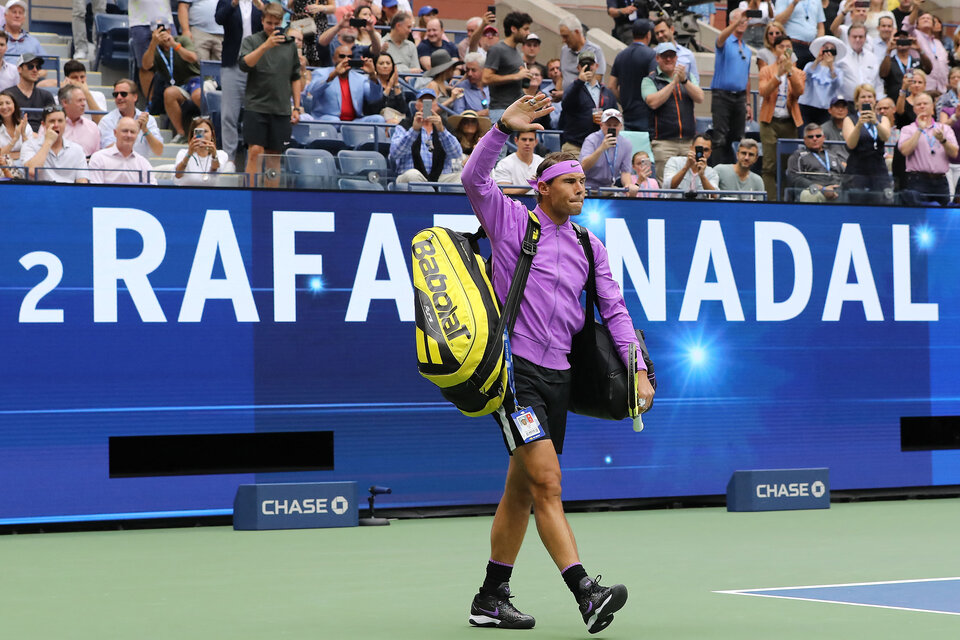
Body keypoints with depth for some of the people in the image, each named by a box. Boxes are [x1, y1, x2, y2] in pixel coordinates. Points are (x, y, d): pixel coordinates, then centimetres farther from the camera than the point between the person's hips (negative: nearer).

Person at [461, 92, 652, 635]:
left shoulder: (589, 245, 15)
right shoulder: (513, 221, 1)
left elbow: (615, 309, 14)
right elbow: (475, 179, -14)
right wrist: (504, 129, -27)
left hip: (557, 375, 7)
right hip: (514, 369, -7)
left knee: (522, 488, 11)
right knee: (546, 480, -15)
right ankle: (586, 592, -23)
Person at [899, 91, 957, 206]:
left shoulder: (945, 129, 15)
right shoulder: (908, 129, 9)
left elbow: (954, 153, 2)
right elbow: (905, 150, -10)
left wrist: (943, 140, -17)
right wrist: (920, 129, -7)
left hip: (940, 181, 3)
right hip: (917, 181, -3)